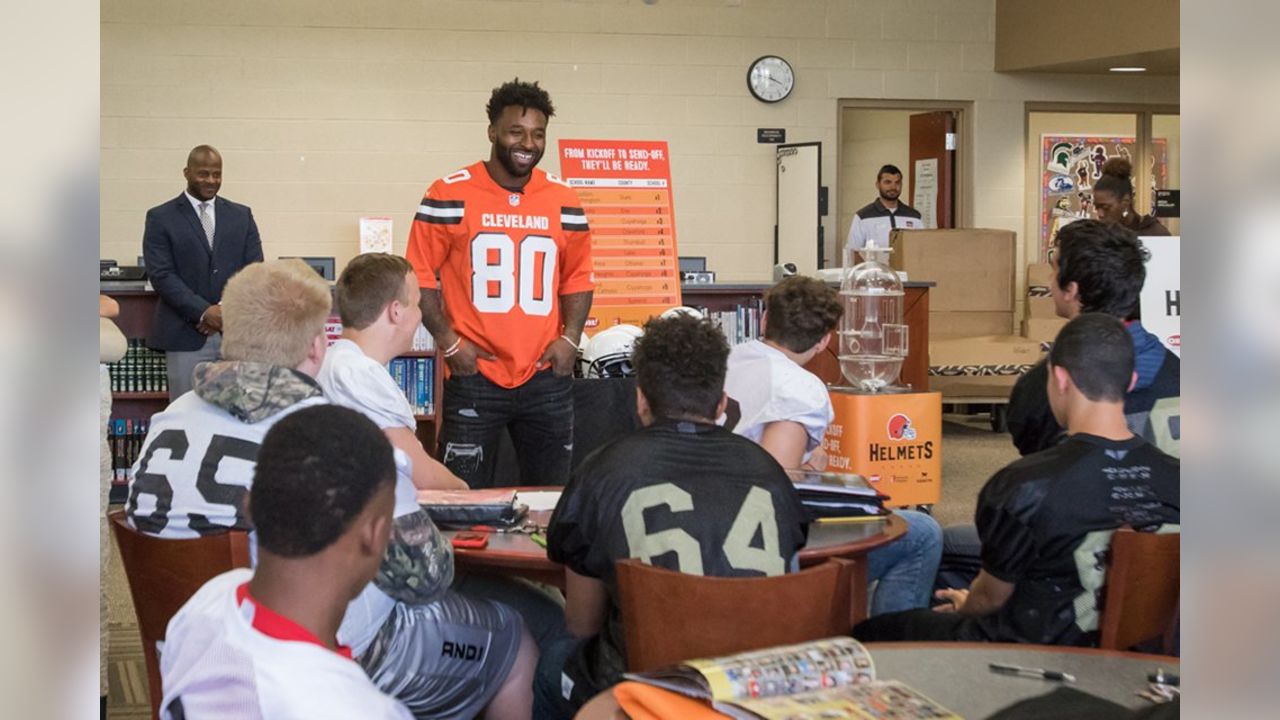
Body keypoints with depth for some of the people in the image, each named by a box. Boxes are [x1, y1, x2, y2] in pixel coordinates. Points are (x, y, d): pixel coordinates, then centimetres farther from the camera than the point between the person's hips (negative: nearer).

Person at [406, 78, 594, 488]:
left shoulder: (564, 201, 8)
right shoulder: (449, 195, -3)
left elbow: (579, 278, 14)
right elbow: (419, 276, -1)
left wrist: (570, 337, -1)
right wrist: (448, 341, -10)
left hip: (547, 378, 3)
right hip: (473, 377, -3)